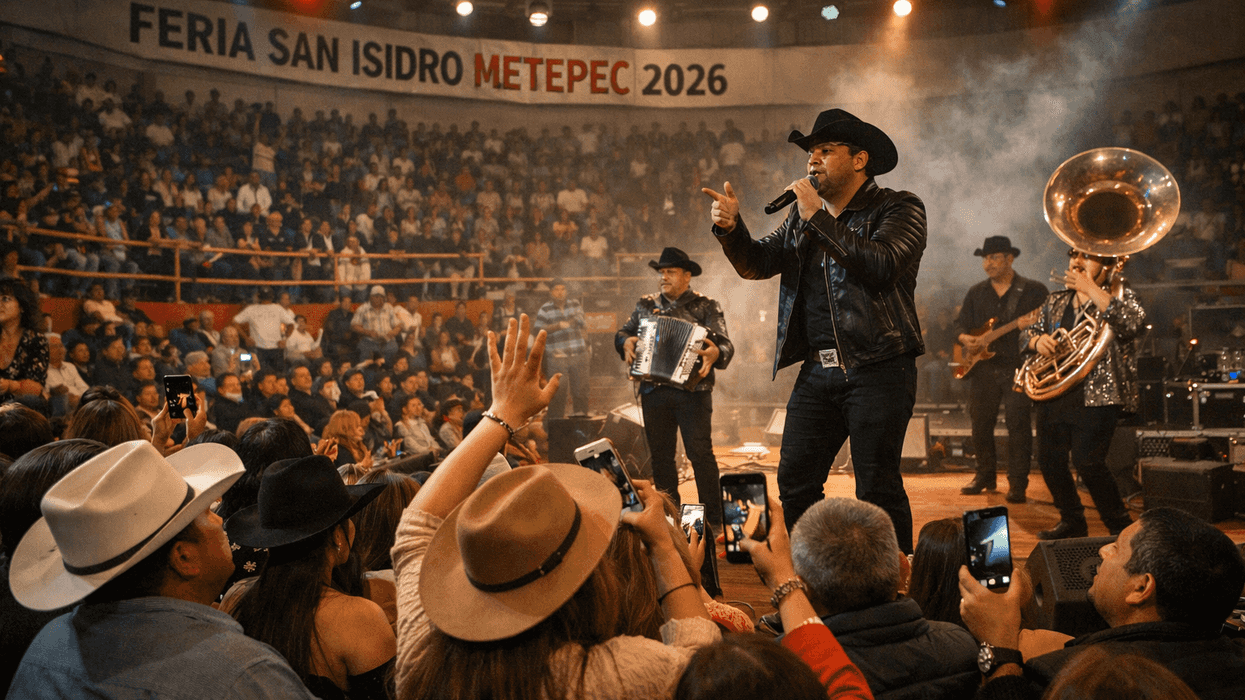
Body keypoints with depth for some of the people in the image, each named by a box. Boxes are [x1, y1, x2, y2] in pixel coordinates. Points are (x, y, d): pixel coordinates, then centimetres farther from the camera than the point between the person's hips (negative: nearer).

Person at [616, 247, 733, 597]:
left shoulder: (706, 307, 3)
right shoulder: (646, 305, 15)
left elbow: (725, 344, -7)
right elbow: (622, 332, 14)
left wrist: (714, 352, -30)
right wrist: (626, 342, -9)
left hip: (691, 389, -4)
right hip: (654, 392, 4)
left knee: (700, 452, -11)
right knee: (661, 456, 8)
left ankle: (713, 517, -6)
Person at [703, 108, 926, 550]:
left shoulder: (899, 209, 0)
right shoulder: (803, 216, 19)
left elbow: (881, 265, -18)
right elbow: (755, 265, 14)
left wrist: (818, 218, -13)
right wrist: (730, 228, -6)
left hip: (877, 368, -6)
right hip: (817, 370, 6)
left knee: (877, 488, -5)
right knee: (794, 482, 5)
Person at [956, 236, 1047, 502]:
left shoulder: (1033, 290, 3)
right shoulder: (976, 293, 15)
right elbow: (961, 325, 16)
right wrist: (967, 339, -5)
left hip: (1018, 367, -4)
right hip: (984, 367, 4)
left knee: (1018, 423, -9)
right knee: (980, 423, 6)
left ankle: (1017, 483, -3)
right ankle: (985, 475, 22)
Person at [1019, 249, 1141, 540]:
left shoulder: (1120, 297, 1)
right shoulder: (1056, 302, 18)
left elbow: (1134, 323, -21)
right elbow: (1027, 333, 22)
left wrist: (1091, 289, -19)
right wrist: (1037, 340, -4)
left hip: (1097, 395, -6)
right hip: (1054, 395, 6)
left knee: (1087, 462, -15)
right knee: (1049, 460, 7)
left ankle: (1120, 526, 3)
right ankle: (1072, 521, 26)